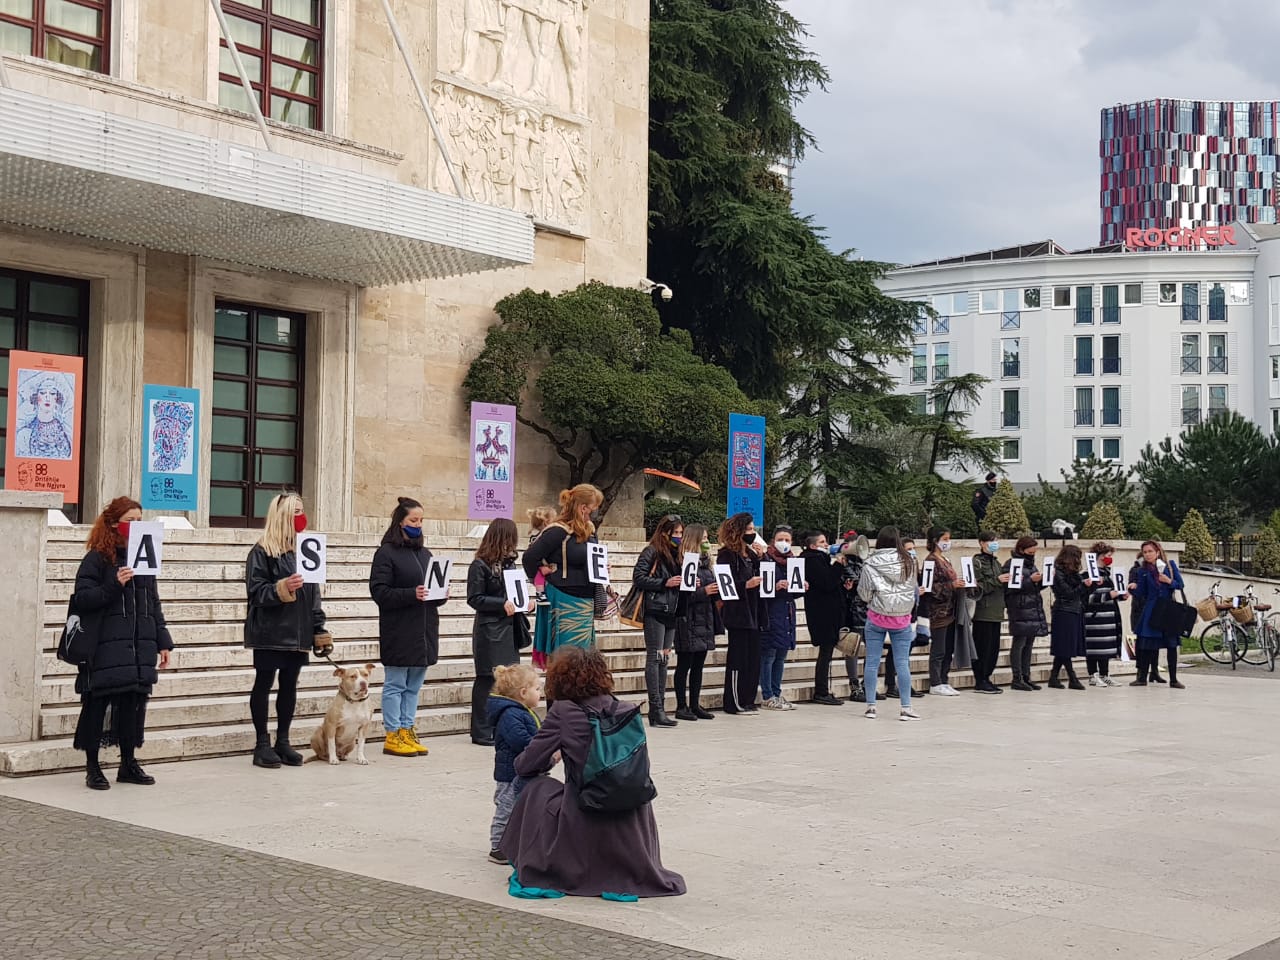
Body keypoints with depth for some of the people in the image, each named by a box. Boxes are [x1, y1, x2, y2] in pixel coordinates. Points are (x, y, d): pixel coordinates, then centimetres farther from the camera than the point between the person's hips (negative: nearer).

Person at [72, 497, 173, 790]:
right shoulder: (97, 558, -4)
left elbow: (154, 603, 17)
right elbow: (82, 598, -10)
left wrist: (163, 642, 13)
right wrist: (114, 585, -22)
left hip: (140, 646, 5)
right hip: (106, 646, -5)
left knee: (134, 703, 7)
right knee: (97, 704, 0)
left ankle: (129, 763, 19)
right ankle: (92, 767, 9)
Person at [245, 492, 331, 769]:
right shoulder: (262, 551, -7)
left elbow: (314, 592, 15)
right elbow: (256, 590, -12)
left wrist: (319, 629, 12)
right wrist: (282, 588, -28)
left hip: (298, 632, 6)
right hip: (270, 632, -6)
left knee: (289, 685, 10)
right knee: (264, 684, 2)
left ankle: (283, 741, 19)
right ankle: (263, 744, 8)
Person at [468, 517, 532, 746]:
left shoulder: (509, 563, 11)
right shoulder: (480, 566, -10)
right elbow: (474, 598, -12)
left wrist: (525, 601, 3)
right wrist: (502, 604, -20)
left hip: (509, 628, 7)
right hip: (489, 630, -7)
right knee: (487, 679, -2)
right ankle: (482, 732, 5)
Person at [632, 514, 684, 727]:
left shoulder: (675, 554, 17)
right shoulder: (651, 552, -7)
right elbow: (638, 578, -13)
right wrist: (665, 583, -16)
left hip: (671, 612, 8)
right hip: (655, 611, -8)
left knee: (664, 659, 9)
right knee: (655, 659, -7)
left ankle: (660, 708, 13)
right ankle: (656, 710, -7)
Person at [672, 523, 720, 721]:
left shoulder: (705, 563, 15)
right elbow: (682, 595, -18)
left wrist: (718, 589, 1)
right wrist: (704, 591, -20)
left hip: (705, 619, 8)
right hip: (688, 621, -8)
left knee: (698, 665, 11)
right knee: (684, 665, -1)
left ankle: (695, 705, 18)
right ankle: (681, 706, 4)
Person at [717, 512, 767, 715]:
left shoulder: (750, 553, 16)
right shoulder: (727, 555, -9)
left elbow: (761, 576, 15)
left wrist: (760, 557, 4)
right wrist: (746, 585, -25)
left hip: (753, 612, 8)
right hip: (737, 613, -8)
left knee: (753, 657, 9)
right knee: (738, 658, -4)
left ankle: (747, 700, 17)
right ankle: (734, 703, 3)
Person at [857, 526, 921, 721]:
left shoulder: (870, 564, -9)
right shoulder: (908, 562, -3)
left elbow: (863, 593, -3)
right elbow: (914, 588, 10)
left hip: (876, 617, -1)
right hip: (902, 618, 1)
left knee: (872, 662, 5)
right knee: (902, 662, 3)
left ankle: (870, 706, 8)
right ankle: (905, 707, 3)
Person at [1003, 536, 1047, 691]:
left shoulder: (1031, 564, 18)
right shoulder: (1010, 564, -7)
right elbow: (1009, 587, -16)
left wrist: (1043, 579, 4)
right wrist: (1030, 580, -18)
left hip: (1034, 609, 8)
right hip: (1020, 610, -8)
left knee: (1029, 644, 9)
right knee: (1019, 643, -4)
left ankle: (1026, 677, 13)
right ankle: (1017, 679, 0)